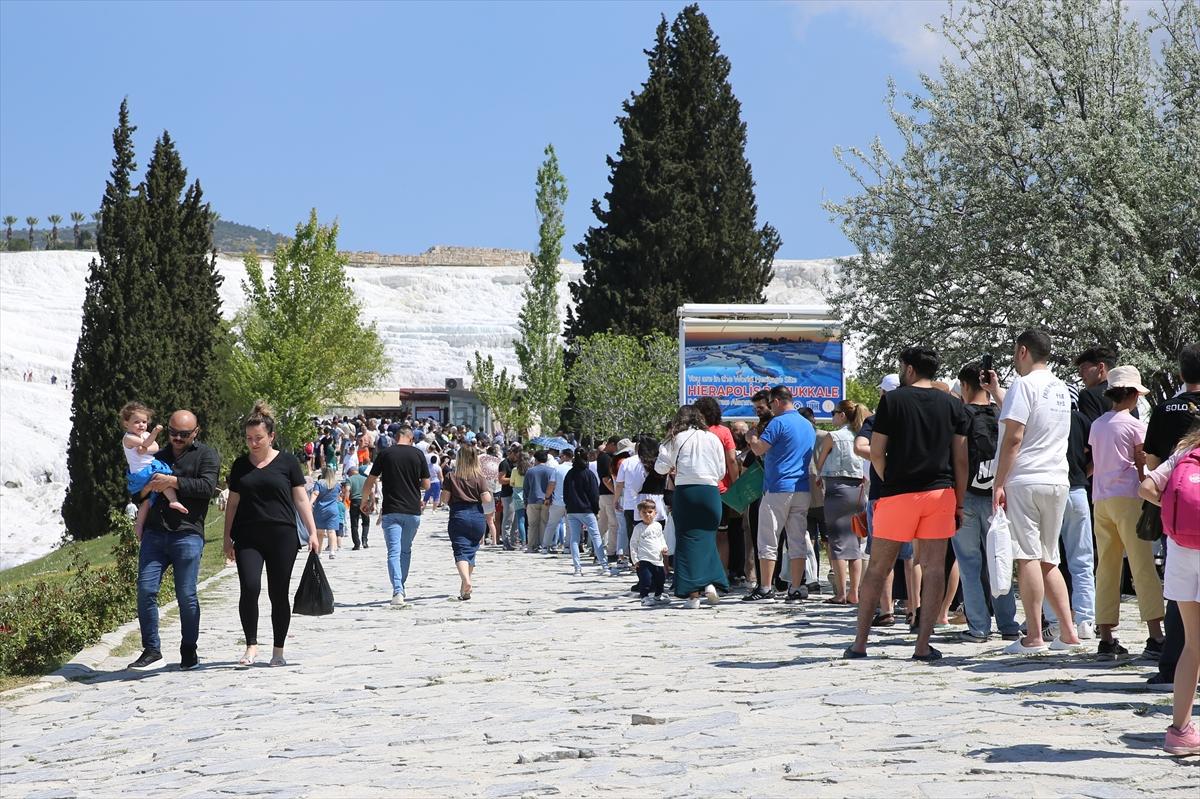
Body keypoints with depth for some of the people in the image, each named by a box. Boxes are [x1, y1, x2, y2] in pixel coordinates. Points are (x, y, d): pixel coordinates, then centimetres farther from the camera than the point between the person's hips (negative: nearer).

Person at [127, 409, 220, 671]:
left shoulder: (207, 455, 7)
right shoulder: (158, 456, 23)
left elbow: (207, 486, -11)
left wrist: (173, 481, -18)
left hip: (187, 534, -4)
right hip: (154, 533, 5)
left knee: (186, 595, -3)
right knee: (145, 590, -5)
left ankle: (188, 651, 11)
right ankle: (151, 649, 4)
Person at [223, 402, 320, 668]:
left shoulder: (287, 462, 3)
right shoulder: (240, 465, 10)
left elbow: (301, 499, 5)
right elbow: (233, 503, 15)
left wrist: (312, 532, -1)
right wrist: (227, 538, 12)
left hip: (281, 536, -1)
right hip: (248, 538, 1)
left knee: (279, 594, 2)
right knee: (250, 588, -15)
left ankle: (278, 650, 14)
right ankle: (251, 645, -5)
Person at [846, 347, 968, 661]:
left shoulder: (892, 400, -1)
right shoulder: (952, 404, 6)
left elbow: (876, 452, -2)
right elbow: (961, 458, 4)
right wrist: (960, 502, 9)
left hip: (898, 493, -2)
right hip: (940, 492, 2)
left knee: (877, 567, 6)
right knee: (934, 566, 3)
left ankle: (859, 643, 8)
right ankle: (923, 645, -1)